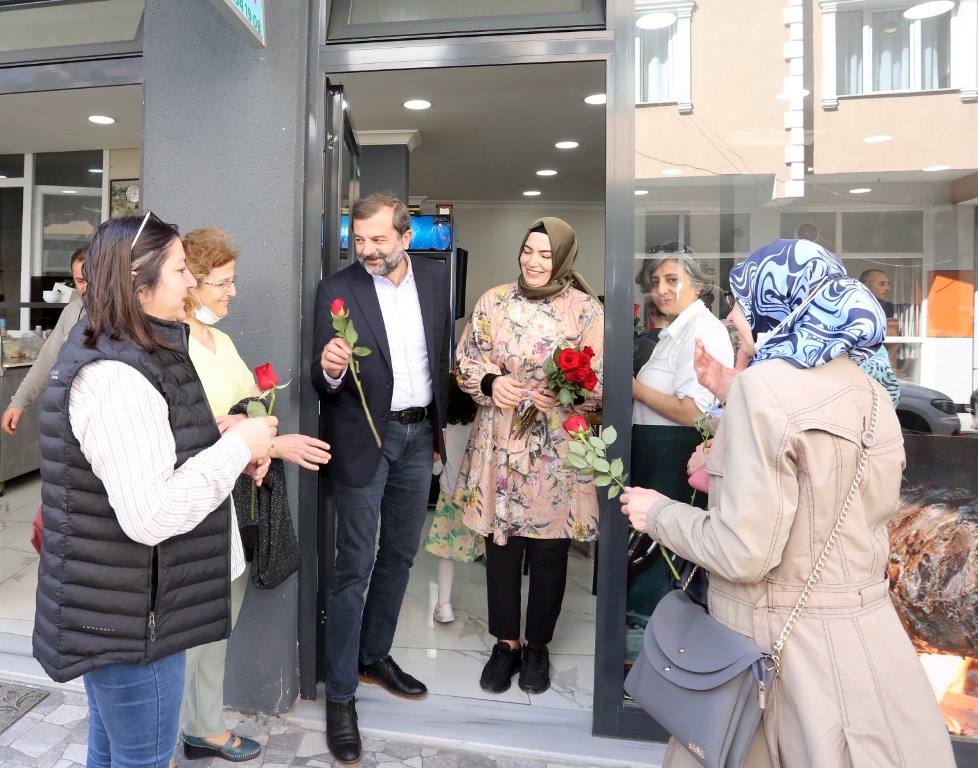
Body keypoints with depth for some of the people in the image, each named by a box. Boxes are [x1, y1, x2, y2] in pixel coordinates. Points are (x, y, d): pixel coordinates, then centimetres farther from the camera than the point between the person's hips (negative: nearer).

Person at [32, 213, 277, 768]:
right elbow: (151, 514, -32)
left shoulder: (119, 355, 7)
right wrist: (237, 446, -22)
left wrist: (231, 450, 3)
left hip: (112, 607, 10)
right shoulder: (114, 376, -26)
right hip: (129, 618, -10)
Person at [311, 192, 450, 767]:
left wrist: (441, 422, 10)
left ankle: (375, 655, 36)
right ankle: (340, 693, 15)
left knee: (400, 555, 16)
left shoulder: (435, 276, 2)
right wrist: (329, 370, -32)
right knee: (355, 566, 0)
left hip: (418, 435, 5)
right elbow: (324, 383, -9)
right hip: (365, 437, -5)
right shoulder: (337, 289, -10)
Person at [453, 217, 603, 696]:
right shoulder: (493, 302, 5)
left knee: (549, 550, 9)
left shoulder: (586, 309, -3)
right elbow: (465, 360, 9)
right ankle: (506, 644, 30)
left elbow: (601, 382, -3)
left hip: (556, 452, -2)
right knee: (500, 543, 10)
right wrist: (490, 382, -11)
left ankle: (537, 647, 31)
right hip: (499, 446, 2)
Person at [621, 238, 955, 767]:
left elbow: (744, 552, -24)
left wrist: (658, 513, -7)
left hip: (785, 635, -7)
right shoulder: (866, 392, 4)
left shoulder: (764, 387, -20)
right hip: (859, 627, 7)